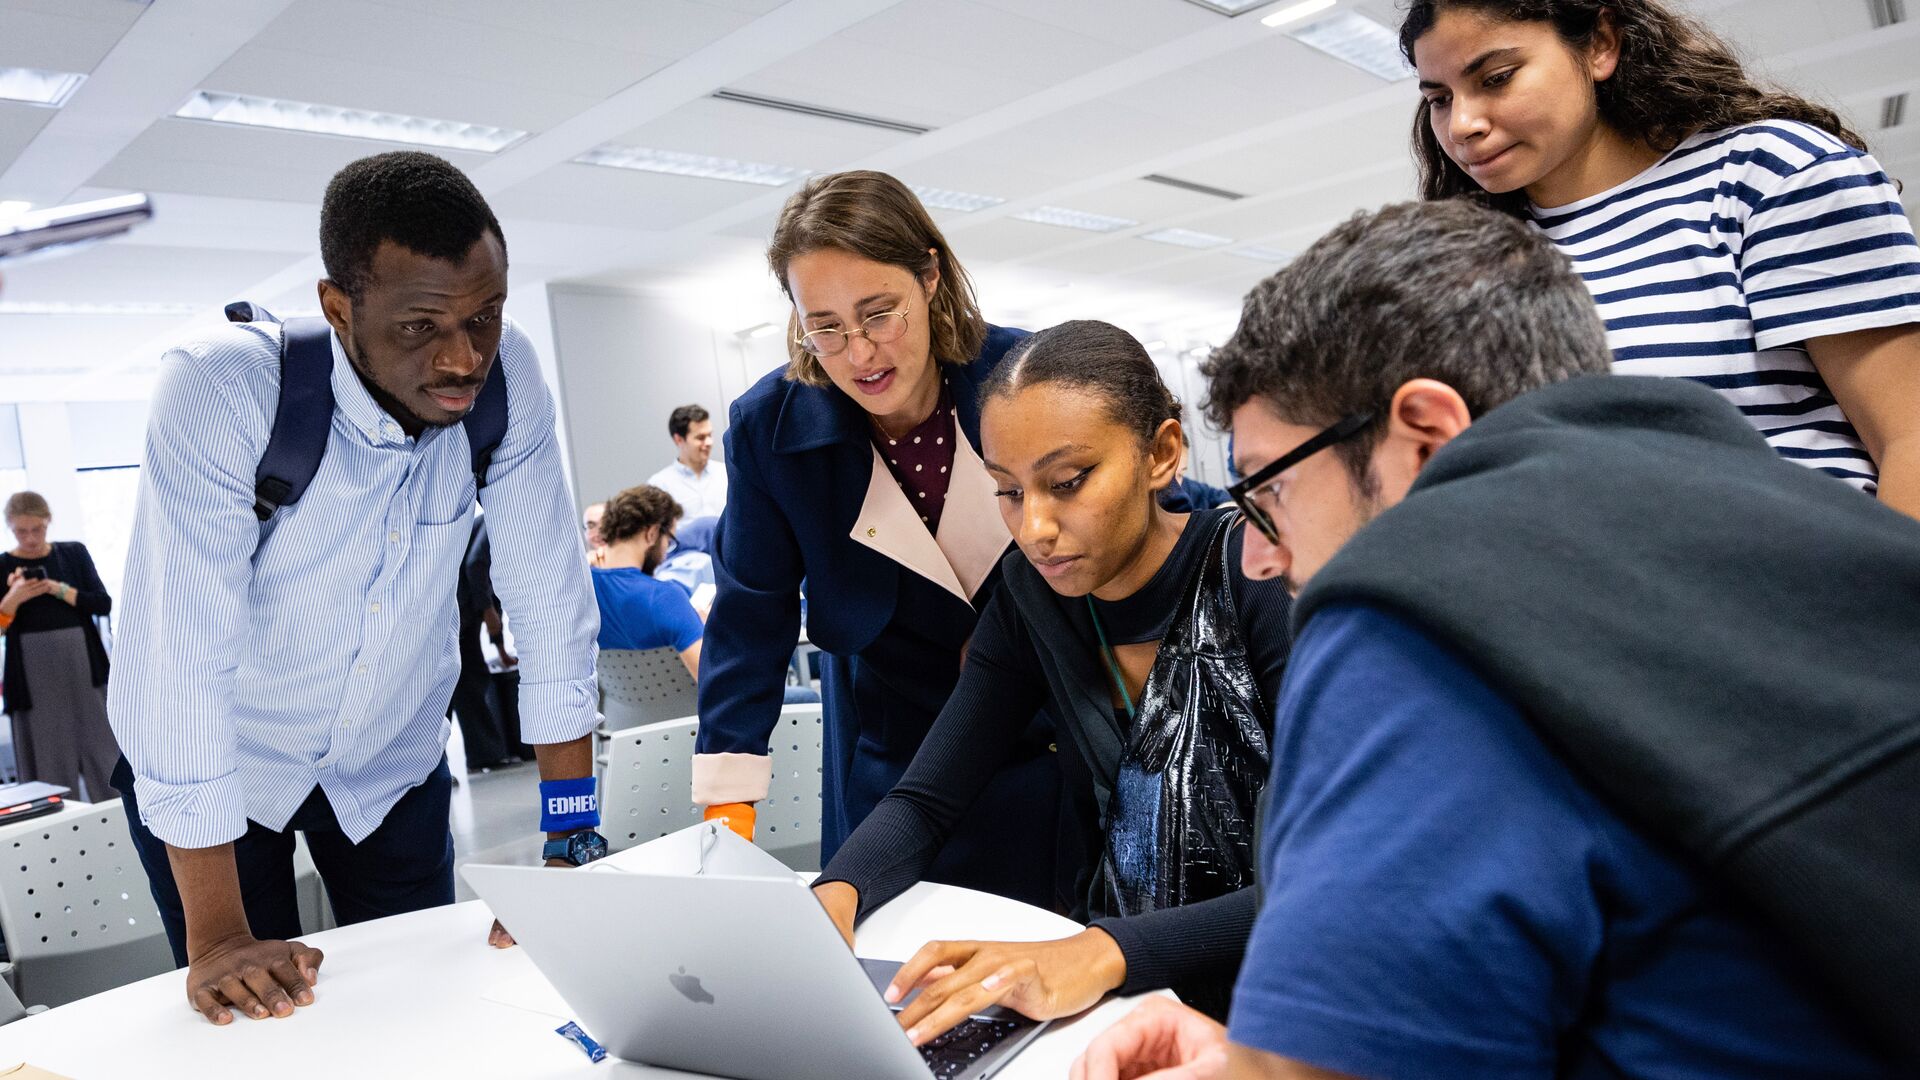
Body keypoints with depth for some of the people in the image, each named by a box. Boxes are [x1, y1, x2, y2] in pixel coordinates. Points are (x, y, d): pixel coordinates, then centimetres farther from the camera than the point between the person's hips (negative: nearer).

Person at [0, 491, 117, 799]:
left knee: (103, 752, 5)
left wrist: (59, 590, -13)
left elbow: (103, 604, -1)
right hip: (35, 678, -1)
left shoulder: (74, 553, 7)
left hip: (83, 669, 1)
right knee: (49, 763, 1)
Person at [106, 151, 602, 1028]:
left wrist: (572, 845, -17)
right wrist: (217, 938, -28)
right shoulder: (220, 389, -29)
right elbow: (179, 651, -30)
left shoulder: (505, 376, -19)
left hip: (392, 761, 3)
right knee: (252, 1021, 9)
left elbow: (550, 603, -16)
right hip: (211, 772, -2)